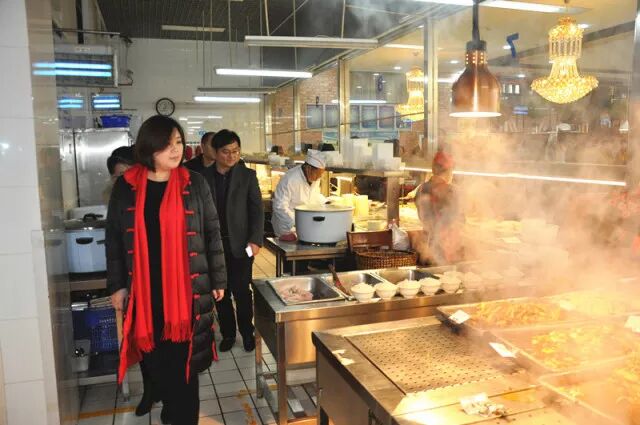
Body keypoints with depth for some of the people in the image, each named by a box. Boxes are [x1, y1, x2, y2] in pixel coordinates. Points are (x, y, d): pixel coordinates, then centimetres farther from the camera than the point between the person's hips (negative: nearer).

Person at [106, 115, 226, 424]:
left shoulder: (195, 184, -1)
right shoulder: (125, 186, 1)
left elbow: (212, 234, 3)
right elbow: (114, 239, 7)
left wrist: (218, 279, 3)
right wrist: (117, 285, 5)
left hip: (188, 287, -1)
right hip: (144, 289, 2)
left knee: (182, 359, 2)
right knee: (155, 358, 12)